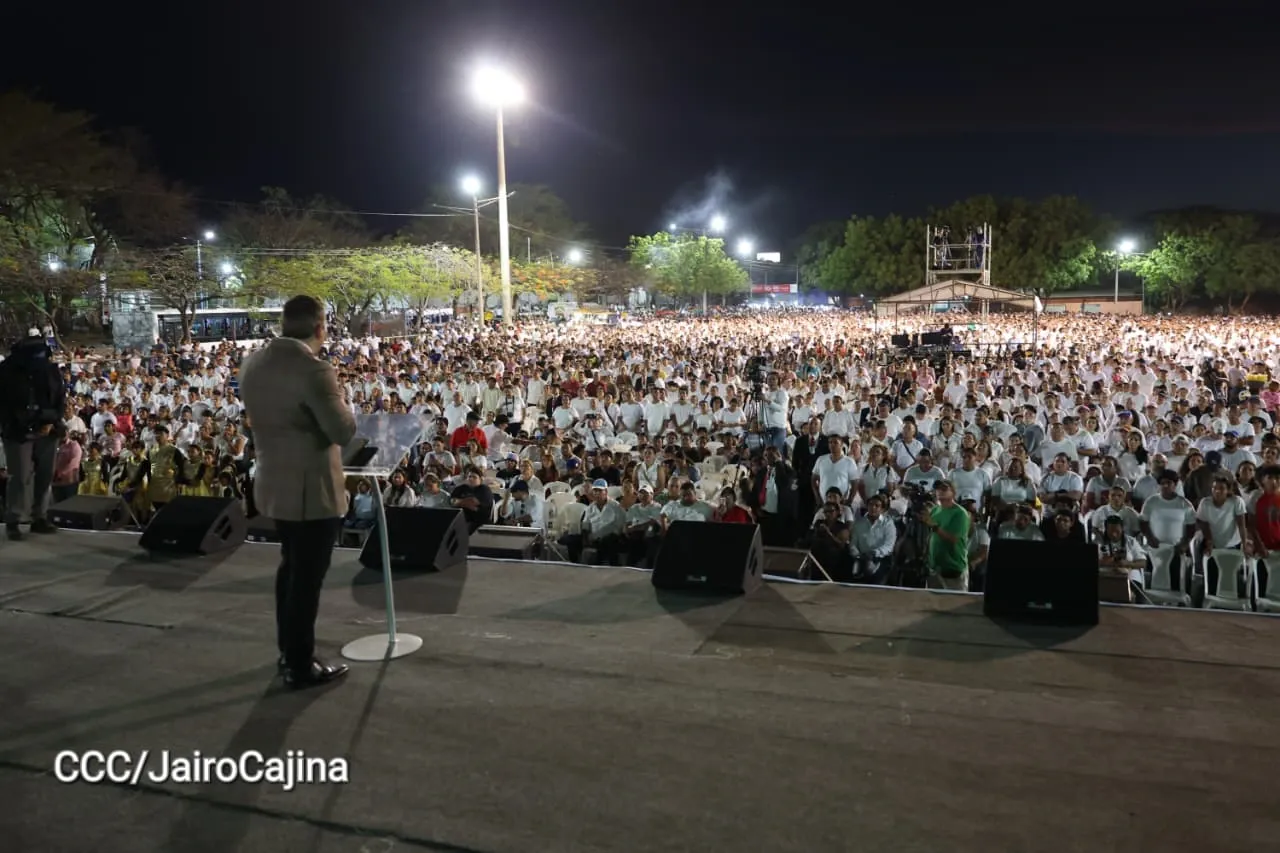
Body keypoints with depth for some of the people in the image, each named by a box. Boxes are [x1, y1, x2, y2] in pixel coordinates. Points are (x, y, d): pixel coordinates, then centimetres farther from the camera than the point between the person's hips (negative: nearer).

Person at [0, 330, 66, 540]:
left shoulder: (50, 368, 2)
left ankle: (39, 518, 17)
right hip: (18, 432, -3)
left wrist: (52, 422, -8)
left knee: (45, 476, 6)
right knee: (20, 477, -5)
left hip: (47, 431, 3)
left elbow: (61, 398, 5)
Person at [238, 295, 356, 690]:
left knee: (291, 567, 23)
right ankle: (301, 666, 13)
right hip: (312, 488, -9)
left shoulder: (252, 364, 4)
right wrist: (340, 403, -7)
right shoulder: (313, 370, -23)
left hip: (274, 483, 9)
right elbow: (344, 432, -23)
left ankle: (288, 651, 35)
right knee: (307, 576, 3)